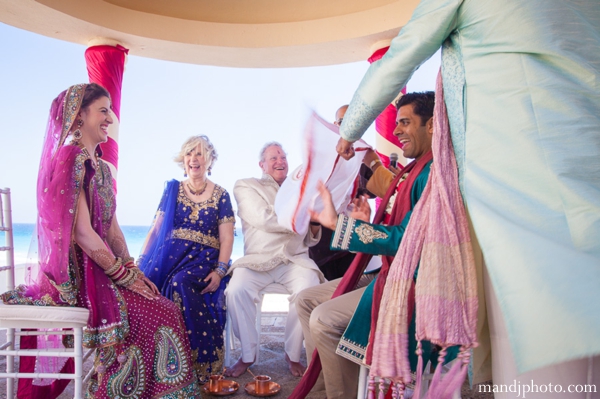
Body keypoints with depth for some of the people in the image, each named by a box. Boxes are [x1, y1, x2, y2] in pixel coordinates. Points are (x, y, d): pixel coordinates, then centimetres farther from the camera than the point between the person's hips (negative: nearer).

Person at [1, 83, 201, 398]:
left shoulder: (99, 166, 15)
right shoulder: (72, 158, -14)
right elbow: (81, 233, -20)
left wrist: (133, 270, 3)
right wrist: (125, 276, -15)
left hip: (97, 267, 8)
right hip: (75, 274, -8)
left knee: (166, 303, -3)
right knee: (161, 314, -15)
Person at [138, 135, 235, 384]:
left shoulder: (220, 196, 7)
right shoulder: (172, 189, 14)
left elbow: (227, 238, 1)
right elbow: (156, 228, 12)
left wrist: (220, 271, -14)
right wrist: (141, 260, 0)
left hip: (204, 258, -2)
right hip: (171, 254, 3)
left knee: (180, 283, -33)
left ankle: (200, 363, -20)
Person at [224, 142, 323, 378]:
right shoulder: (247, 187, 9)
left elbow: (309, 240, 21)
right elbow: (264, 220, -10)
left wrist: (315, 228, -3)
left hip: (295, 259, 2)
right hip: (258, 259, -2)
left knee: (309, 290, -28)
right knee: (236, 290, -29)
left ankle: (293, 355, -4)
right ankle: (247, 355, -5)